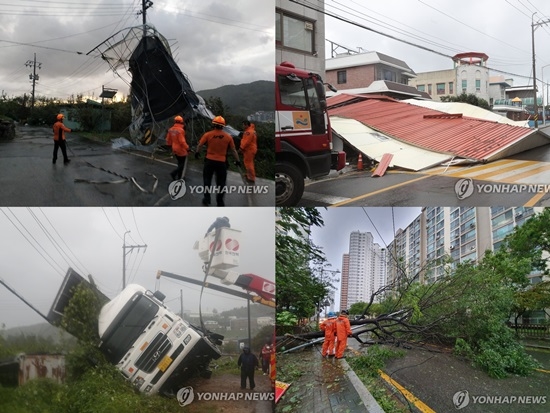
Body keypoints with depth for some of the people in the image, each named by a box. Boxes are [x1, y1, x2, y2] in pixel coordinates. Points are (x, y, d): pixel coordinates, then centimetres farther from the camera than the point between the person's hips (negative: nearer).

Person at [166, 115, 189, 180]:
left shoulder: (171, 129, 1)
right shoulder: (180, 130, -24)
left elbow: (168, 139, 10)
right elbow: (182, 141, -26)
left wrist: (171, 145, 27)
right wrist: (187, 147, -14)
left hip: (175, 149, 8)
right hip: (181, 150, -8)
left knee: (180, 163, 20)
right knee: (182, 164, 4)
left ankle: (178, 177, 22)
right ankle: (174, 173, -14)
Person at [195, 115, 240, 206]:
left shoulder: (208, 134, -8)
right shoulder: (228, 137, -4)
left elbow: (200, 145, 0)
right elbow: (233, 150, 1)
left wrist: (197, 152, 20)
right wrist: (238, 160, 11)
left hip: (209, 161, 0)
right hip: (221, 162, 1)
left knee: (207, 180, 17)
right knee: (221, 182, 12)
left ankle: (207, 199, 20)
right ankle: (220, 202, 15)